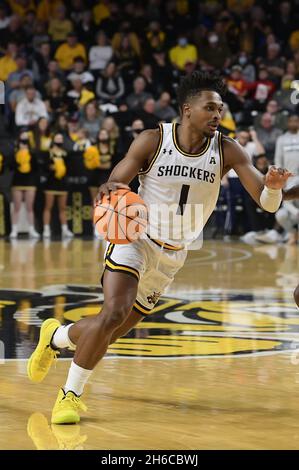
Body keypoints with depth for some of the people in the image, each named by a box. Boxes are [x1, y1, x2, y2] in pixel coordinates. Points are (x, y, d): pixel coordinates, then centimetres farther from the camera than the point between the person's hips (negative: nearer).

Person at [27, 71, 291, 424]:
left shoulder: (227, 151, -9)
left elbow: (267, 203, -14)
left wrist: (273, 187, -38)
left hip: (173, 255, 4)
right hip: (136, 238, -3)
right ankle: (71, 394, -6)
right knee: (114, 313, -25)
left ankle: (56, 336, 40)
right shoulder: (153, 141, -13)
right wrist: (107, 192, -33)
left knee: (112, 332, 8)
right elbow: (112, 187, -8)